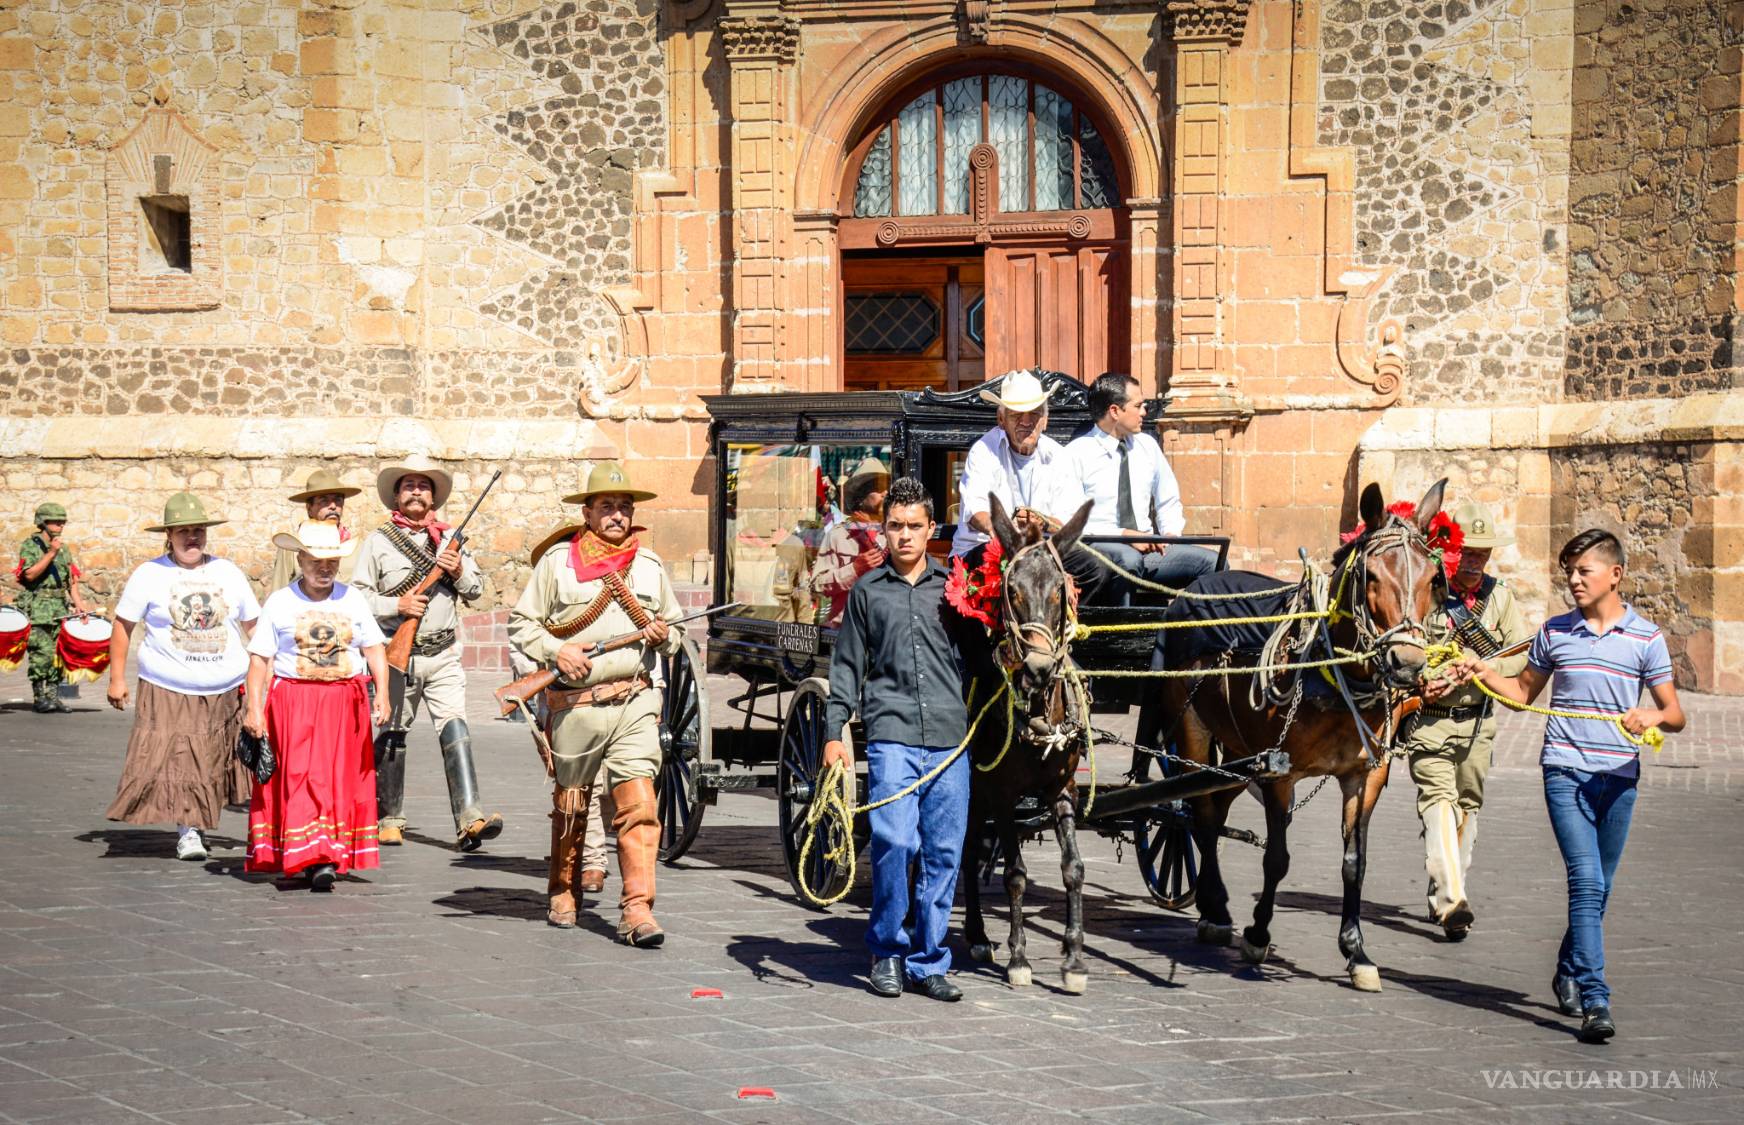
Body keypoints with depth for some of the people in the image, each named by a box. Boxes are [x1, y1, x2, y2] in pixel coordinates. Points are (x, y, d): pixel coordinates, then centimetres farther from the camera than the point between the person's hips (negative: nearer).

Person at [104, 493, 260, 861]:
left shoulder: (228, 572, 9)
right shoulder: (149, 575, 1)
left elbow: (253, 625, 14)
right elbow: (122, 626, 4)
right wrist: (116, 678, 0)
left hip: (225, 692, 3)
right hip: (168, 691, -3)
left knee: (211, 764, 8)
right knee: (176, 762, -11)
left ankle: (199, 823, 26)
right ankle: (188, 832, -3)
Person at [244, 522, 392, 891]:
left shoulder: (353, 600, 9)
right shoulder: (279, 603, 3)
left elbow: (374, 648, 8)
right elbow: (260, 658, 1)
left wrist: (383, 692, -6)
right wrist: (254, 708, -6)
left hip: (346, 703, 2)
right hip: (293, 701, -2)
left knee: (342, 779, 2)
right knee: (301, 778, -10)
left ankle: (337, 855, 10)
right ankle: (316, 859, -14)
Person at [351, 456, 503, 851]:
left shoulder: (449, 538, 15)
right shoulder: (378, 540, 6)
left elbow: (476, 590, 15)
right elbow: (357, 595, 1)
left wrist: (459, 570, -6)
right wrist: (396, 604, -13)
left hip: (443, 655, 1)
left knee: (455, 726, -12)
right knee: (391, 736, 6)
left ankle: (469, 818, -21)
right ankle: (390, 818, 20)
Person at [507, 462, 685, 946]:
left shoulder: (651, 565, 13)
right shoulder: (558, 562, 4)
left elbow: (674, 629, 23)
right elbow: (521, 623, 6)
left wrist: (664, 635, 0)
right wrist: (556, 651, -11)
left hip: (636, 701, 1)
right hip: (575, 703, -1)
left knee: (639, 804, -11)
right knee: (570, 804, 11)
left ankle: (637, 908, -12)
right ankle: (562, 892, 30)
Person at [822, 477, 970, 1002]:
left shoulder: (953, 587, 13)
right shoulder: (868, 591, 11)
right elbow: (847, 666, 12)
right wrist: (834, 732, 5)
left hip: (950, 739, 2)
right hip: (892, 736, -2)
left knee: (944, 853, 1)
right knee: (894, 842, -14)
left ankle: (928, 962, 13)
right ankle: (888, 951, 5)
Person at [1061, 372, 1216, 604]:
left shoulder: (1147, 445, 15)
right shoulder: (1076, 454, -3)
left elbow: (1169, 503, 25)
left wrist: (1170, 533, 3)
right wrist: (1123, 535, -19)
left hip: (1148, 549, 5)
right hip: (1096, 549, -5)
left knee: (1213, 562, -16)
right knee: (1128, 559, -38)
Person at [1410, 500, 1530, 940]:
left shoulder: (1499, 596, 5)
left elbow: (1522, 654, 3)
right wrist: (1418, 684, -19)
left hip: (1477, 721, 5)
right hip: (1428, 719, -4)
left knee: (1467, 805, 11)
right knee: (1438, 798, -16)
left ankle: (1445, 896, 23)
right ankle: (1452, 899, -26)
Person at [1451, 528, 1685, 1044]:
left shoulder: (1646, 638, 2)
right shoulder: (1554, 632, 6)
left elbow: (1675, 715, 4)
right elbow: (1524, 691, 21)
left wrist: (1653, 716, -18)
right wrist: (1482, 672, 4)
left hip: (1618, 776, 1)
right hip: (1565, 771, -1)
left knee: (1598, 889, 12)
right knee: (1586, 880, -14)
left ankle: (1569, 972, 35)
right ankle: (1595, 1002, -16)